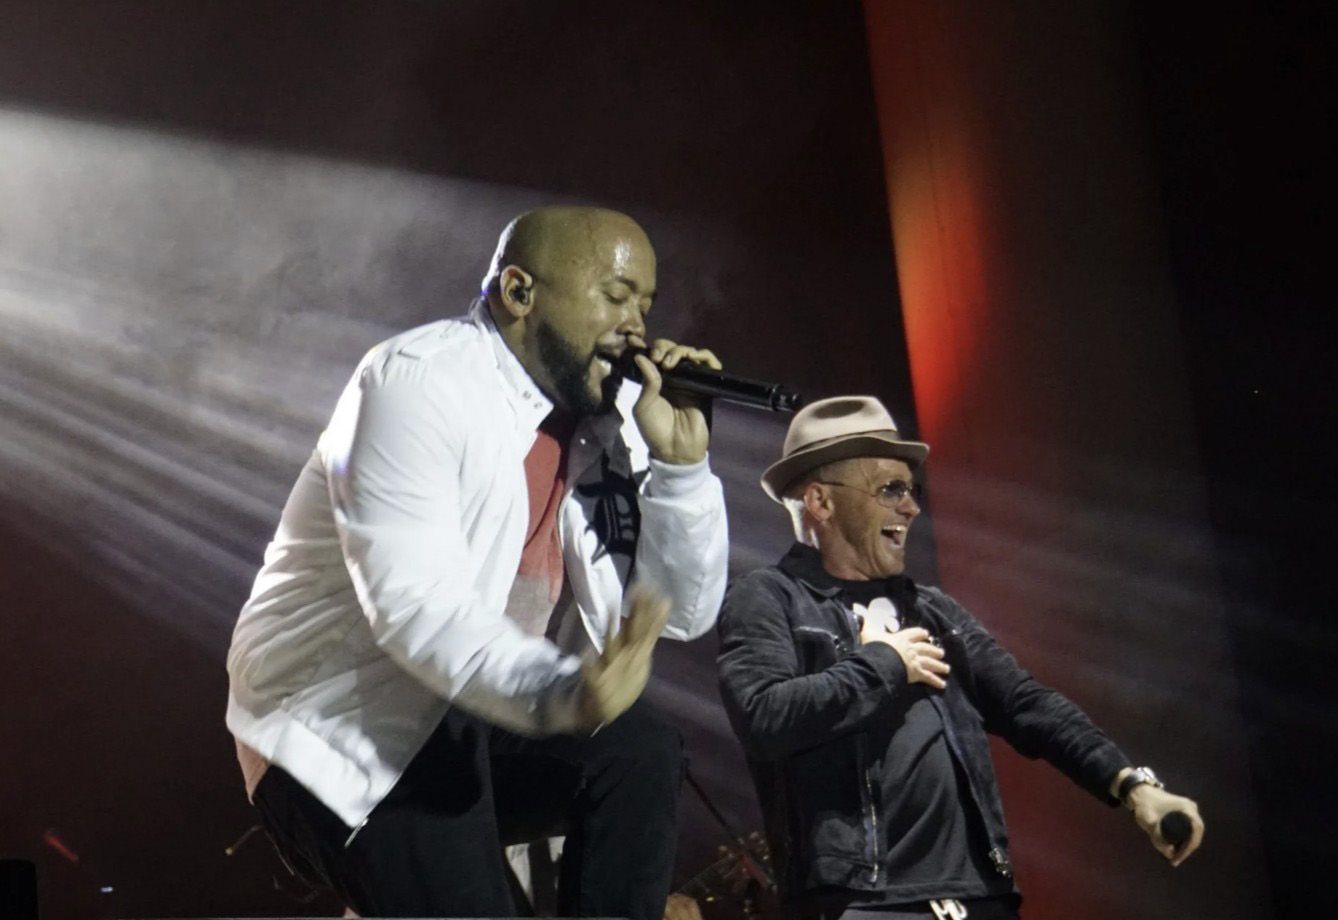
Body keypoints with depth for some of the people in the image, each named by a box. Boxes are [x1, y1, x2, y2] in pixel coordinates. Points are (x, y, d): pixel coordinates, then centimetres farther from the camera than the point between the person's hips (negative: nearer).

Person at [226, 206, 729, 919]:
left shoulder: (604, 423, 1)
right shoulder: (421, 380, -17)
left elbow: (680, 614, 0)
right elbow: (414, 604, -30)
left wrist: (680, 460, -13)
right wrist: (558, 693, -46)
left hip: (465, 721, 6)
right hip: (340, 731, -6)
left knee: (640, 753, -16)